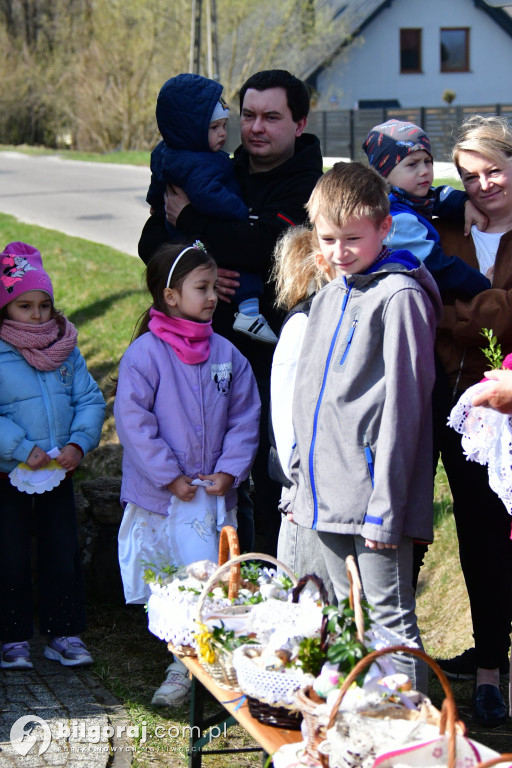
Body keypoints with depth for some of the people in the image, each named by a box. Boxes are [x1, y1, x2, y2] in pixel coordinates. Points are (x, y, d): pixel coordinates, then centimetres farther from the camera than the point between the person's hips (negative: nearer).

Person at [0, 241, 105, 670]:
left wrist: (78, 442, -14)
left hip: (58, 474, 4)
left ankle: (64, 634, 20)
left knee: (63, 555, 10)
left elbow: (90, 400, 1)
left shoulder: (67, 352, 3)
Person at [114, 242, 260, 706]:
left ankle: (190, 668, 15)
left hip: (214, 494, 3)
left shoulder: (226, 354, 5)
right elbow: (133, 420, -11)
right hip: (160, 495, -3)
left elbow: (244, 419, 8)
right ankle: (186, 665, 18)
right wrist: (170, 477, -12)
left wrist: (229, 471, -5)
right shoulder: (145, 353, -8)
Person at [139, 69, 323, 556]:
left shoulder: (307, 187, -6)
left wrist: (190, 218, -11)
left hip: (275, 356, -6)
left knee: (274, 481, -2)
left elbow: (263, 248, -23)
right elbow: (152, 242, 8)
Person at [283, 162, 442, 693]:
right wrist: (300, 480, 17)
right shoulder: (328, 296, 14)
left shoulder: (400, 296, -11)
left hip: (372, 491, -8)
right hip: (325, 494, 8)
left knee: (390, 619, -4)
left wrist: (385, 505, -16)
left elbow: (404, 403, -14)